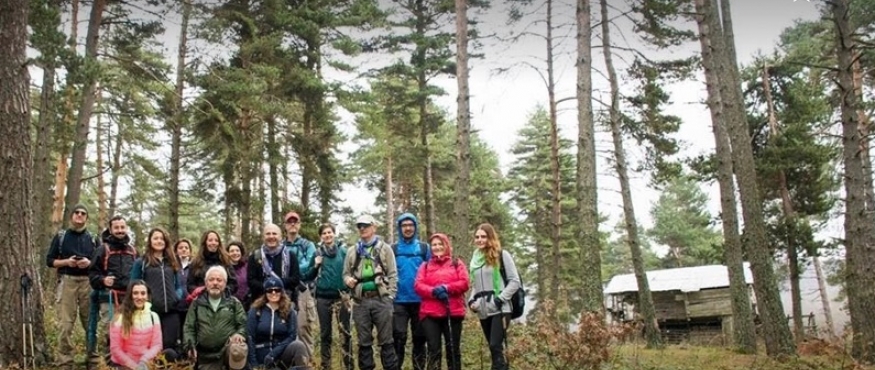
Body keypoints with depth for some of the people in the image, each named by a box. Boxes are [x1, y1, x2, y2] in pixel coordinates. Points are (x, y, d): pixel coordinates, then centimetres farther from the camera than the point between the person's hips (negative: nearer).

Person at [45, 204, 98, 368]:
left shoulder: (92, 238, 14)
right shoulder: (60, 236, 10)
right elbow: (50, 260, 8)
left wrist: (89, 263, -9)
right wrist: (67, 262, -9)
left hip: (88, 282, 2)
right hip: (67, 281, -1)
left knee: (90, 322, 4)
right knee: (65, 323, -6)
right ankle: (64, 362, -2)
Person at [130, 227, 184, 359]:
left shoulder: (172, 262, 18)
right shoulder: (141, 262, 5)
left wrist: (178, 296, 1)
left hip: (171, 311, 3)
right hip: (151, 310, -3)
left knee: (170, 345, 4)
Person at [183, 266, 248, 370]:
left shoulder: (234, 302, 9)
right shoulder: (197, 303, 11)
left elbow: (243, 324, 7)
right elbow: (189, 327, 10)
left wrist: (239, 334, -15)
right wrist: (190, 346, -6)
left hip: (229, 347, -2)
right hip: (206, 356, 3)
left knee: (237, 351, -37)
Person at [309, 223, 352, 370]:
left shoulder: (343, 250, 0)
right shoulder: (317, 252, 5)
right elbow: (310, 277, 8)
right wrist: (316, 266, -10)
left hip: (341, 296, -2)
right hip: (323, 297, 2)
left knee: (345, 332, -3)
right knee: (325, 333, 9)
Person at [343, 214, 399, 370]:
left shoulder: (384, 248, 5)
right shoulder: (353, 251, 14)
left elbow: (393, 274, 1)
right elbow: (346, 273, 18)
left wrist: (389, 297, -7)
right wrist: (348, 279, -6)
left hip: (381, 299, -3)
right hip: (361, 301, 3)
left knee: (386, 340, 0)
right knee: (364, 341, 8)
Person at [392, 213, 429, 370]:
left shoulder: (424, 248, 3)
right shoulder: (393, 249, 4)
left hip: (420, 300, 1)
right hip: (399, 301, -1)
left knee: (419, 338, 10)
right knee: (399, 338, -2)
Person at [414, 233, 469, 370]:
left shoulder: (457, 263, 12)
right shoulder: (425, 266, 15)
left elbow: (464, 283, -1)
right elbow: (418, 286, 2)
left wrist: (446, 288, -14)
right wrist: (434, 291, -16)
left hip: (453, 313, 0)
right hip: (430, 313, 1)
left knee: (453, 349, 6)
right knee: (434, 350, -2)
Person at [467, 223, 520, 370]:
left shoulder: (501, 255, -3)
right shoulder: (475, 258, 15)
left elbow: (514, 281, -5)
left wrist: (500, 299, -14)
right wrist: (471, 300, 7)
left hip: (499, 310, -6)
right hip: (483, 312, 6)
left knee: (495, 347, -14)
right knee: (494, 349, 9)